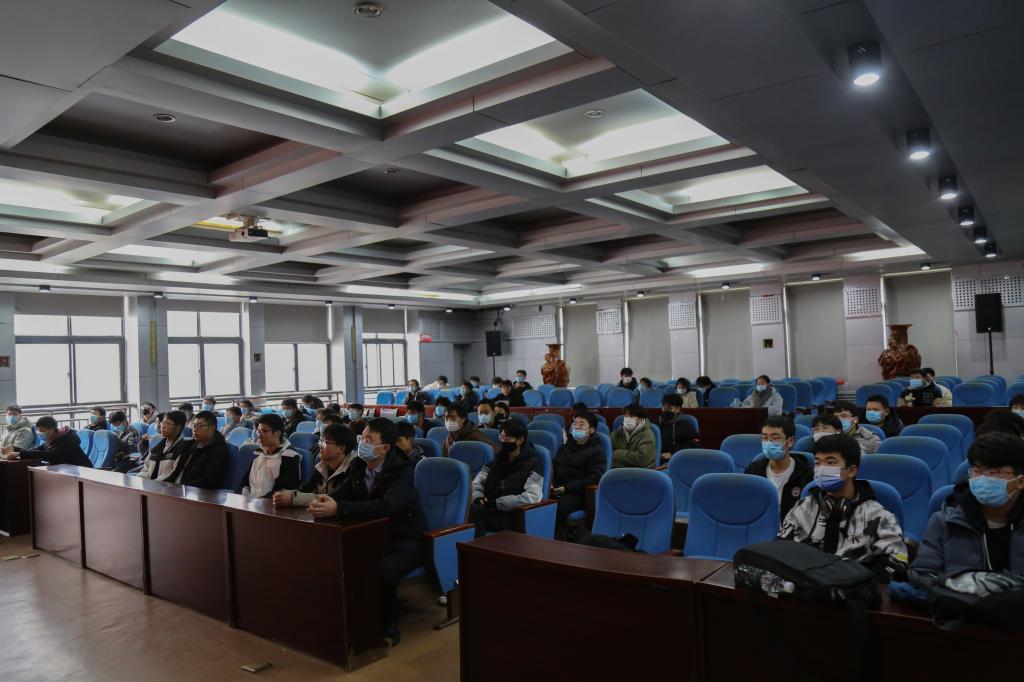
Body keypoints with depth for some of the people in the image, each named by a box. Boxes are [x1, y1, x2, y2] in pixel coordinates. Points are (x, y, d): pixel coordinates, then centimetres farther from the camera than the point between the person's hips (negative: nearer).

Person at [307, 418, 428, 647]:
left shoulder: (402, 470, -21)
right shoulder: (358, 465, 0)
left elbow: (386, 506, -36)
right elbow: (340, 493, -4)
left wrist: (338, 508, -43)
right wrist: (324, 501, -29)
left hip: (403, 539, -6)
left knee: (382, 573, -33)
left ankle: (389, 624, -3)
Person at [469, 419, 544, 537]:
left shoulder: (532, 464, -3)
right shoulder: (499, 458, 16)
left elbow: (533, 496, -18)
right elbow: (477, 481, 18)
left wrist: (497, 503, -19)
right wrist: (478, 497, -6)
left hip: (512, 516, -5)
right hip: (490, 509, 5)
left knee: (475, 512, -31)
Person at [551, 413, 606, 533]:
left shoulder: (596, 451, 2)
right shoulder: (566, 446, 24)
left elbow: (594, 478, -9)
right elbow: (554, 466, 24)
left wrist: (567, 488, -16)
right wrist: (551, 483, 1)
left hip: (577, 493, -5)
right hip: (557, 488, 6)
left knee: (559, 507, -36)